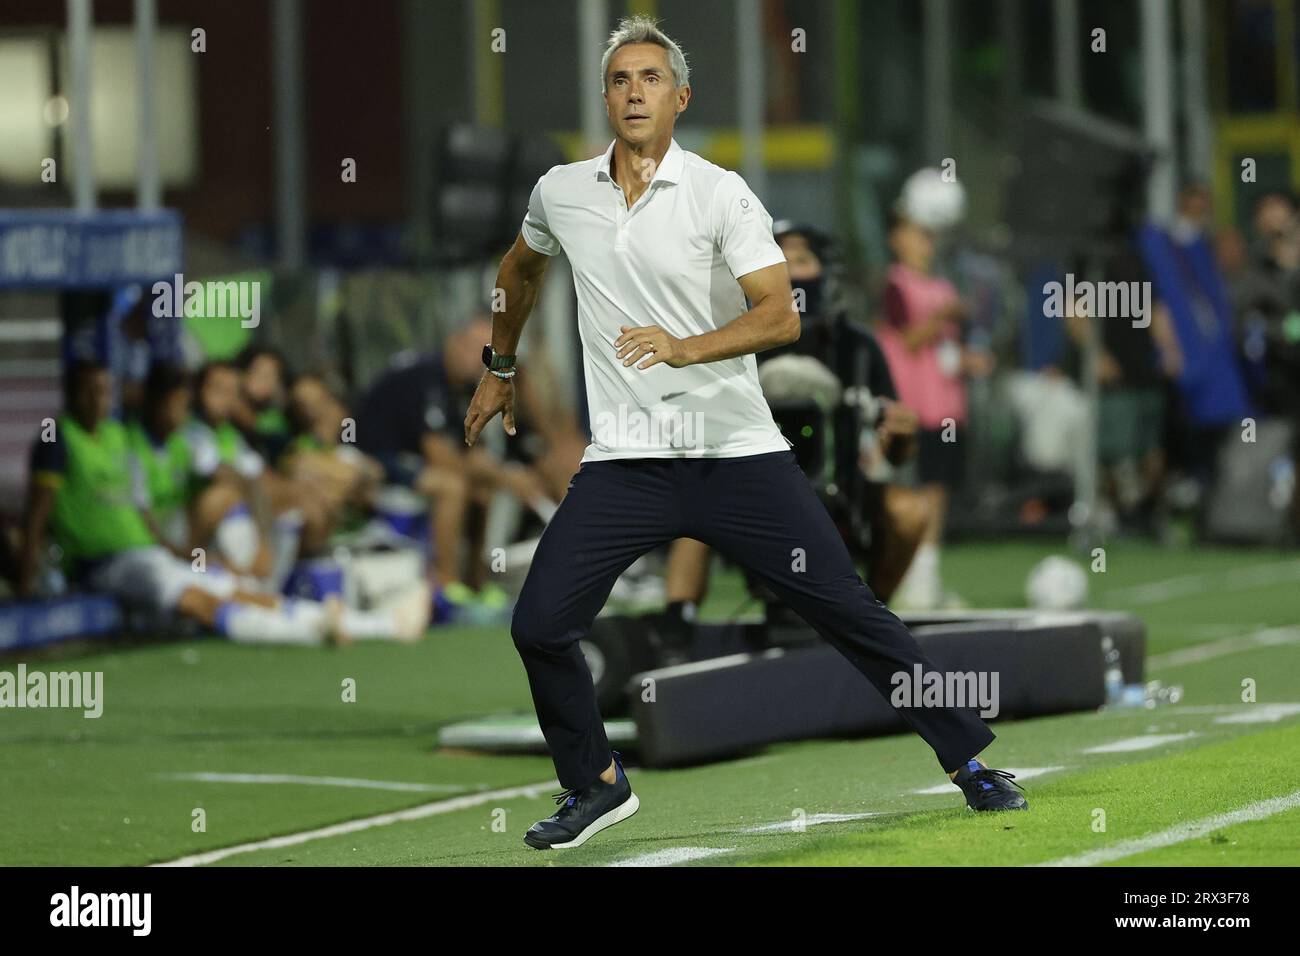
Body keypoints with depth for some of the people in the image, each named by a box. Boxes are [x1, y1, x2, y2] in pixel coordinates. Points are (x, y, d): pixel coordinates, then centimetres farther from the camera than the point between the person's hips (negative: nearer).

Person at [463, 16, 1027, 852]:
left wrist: (689, 348, -30)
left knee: (848, 609, -3)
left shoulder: (722, 195, -7)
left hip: (740, 453, -3)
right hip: (624, 462, 3)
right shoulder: (560, 193, 6)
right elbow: (521, 268, 29)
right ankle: (598, 785, 15)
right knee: (539, 626, -8)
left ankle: (968, 759, 10)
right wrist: (500, 367, 33)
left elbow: (781, 316, -16)